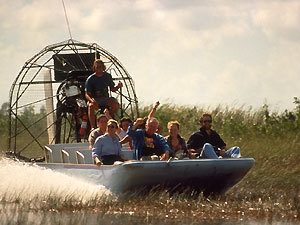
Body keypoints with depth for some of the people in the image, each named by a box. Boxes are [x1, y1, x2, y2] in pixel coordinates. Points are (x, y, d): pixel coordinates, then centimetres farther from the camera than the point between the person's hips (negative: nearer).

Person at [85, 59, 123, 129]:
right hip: (95, 99, -3)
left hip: (105, 98, 3)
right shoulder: (90, 79, -5)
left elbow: (112, 89, 17)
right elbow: (87, 94, -9)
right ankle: (92, 127, -40)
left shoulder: (107, 76, 6)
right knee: (91, 106, -38)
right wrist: (91, 100, -31)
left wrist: (118, 87, -6)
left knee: (116, 105, -26)